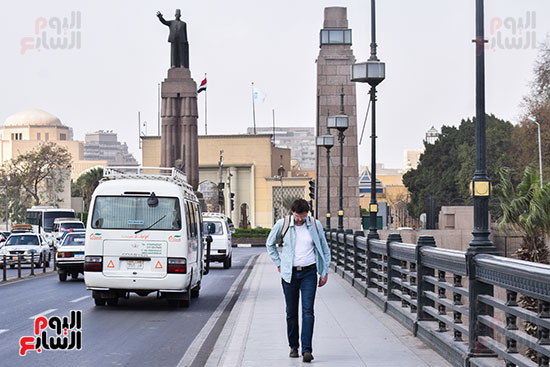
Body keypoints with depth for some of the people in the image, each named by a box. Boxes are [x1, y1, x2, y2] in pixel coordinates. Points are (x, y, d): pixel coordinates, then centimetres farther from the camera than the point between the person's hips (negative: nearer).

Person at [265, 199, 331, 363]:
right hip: (289, 274, 1)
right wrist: (278, 263, 9)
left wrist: (325, 272, 8)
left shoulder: (315, 225, 0)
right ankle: (293, 347, 19)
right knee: (291, 312, 6)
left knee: (308, 311, -10)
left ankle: (307, 350, -13)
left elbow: (324, 249, 11)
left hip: (309, 272, -1)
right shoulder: (282, 224, -2)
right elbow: (270, 244, 15)